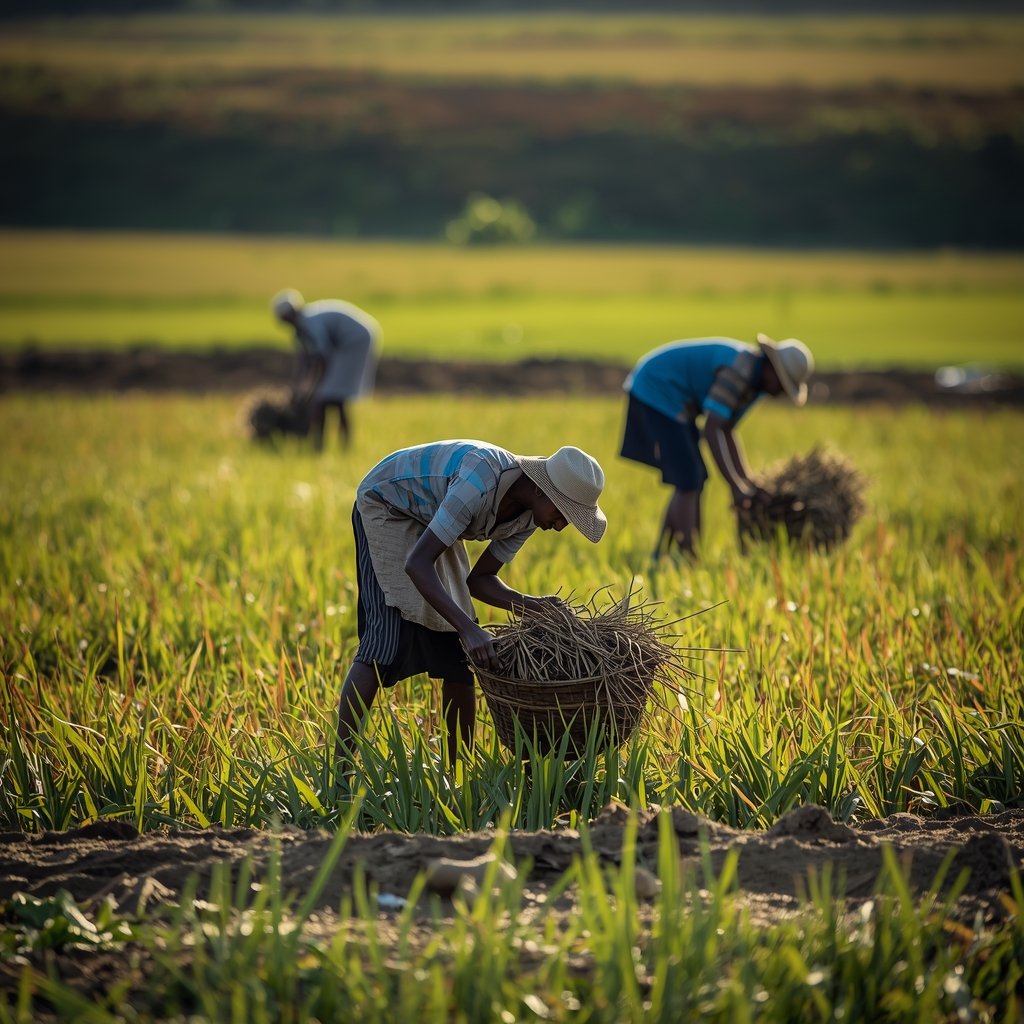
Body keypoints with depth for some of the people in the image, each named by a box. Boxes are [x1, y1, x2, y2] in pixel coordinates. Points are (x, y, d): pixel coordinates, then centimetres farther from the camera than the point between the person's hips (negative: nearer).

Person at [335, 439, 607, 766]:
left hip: (428, 521, 8)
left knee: (458, 649, 1)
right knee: (390, 635, -21)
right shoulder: (482, 483, -38)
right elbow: (417, 564, -41)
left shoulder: (530, 515, -12)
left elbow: (479, 579, -5)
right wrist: (468, 629, -49)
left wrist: (533, 605, -22)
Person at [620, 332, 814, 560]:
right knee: (688, 480, -12)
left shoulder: (757, 380, 4)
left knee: (693, 480, 10)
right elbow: (711, 430, -30)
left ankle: (661, 556, 14)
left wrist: (748, 483, 3)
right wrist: (735, 486, -30)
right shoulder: (738, 370, -27)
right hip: (655, 392, -10)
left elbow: (726, 431, 10)